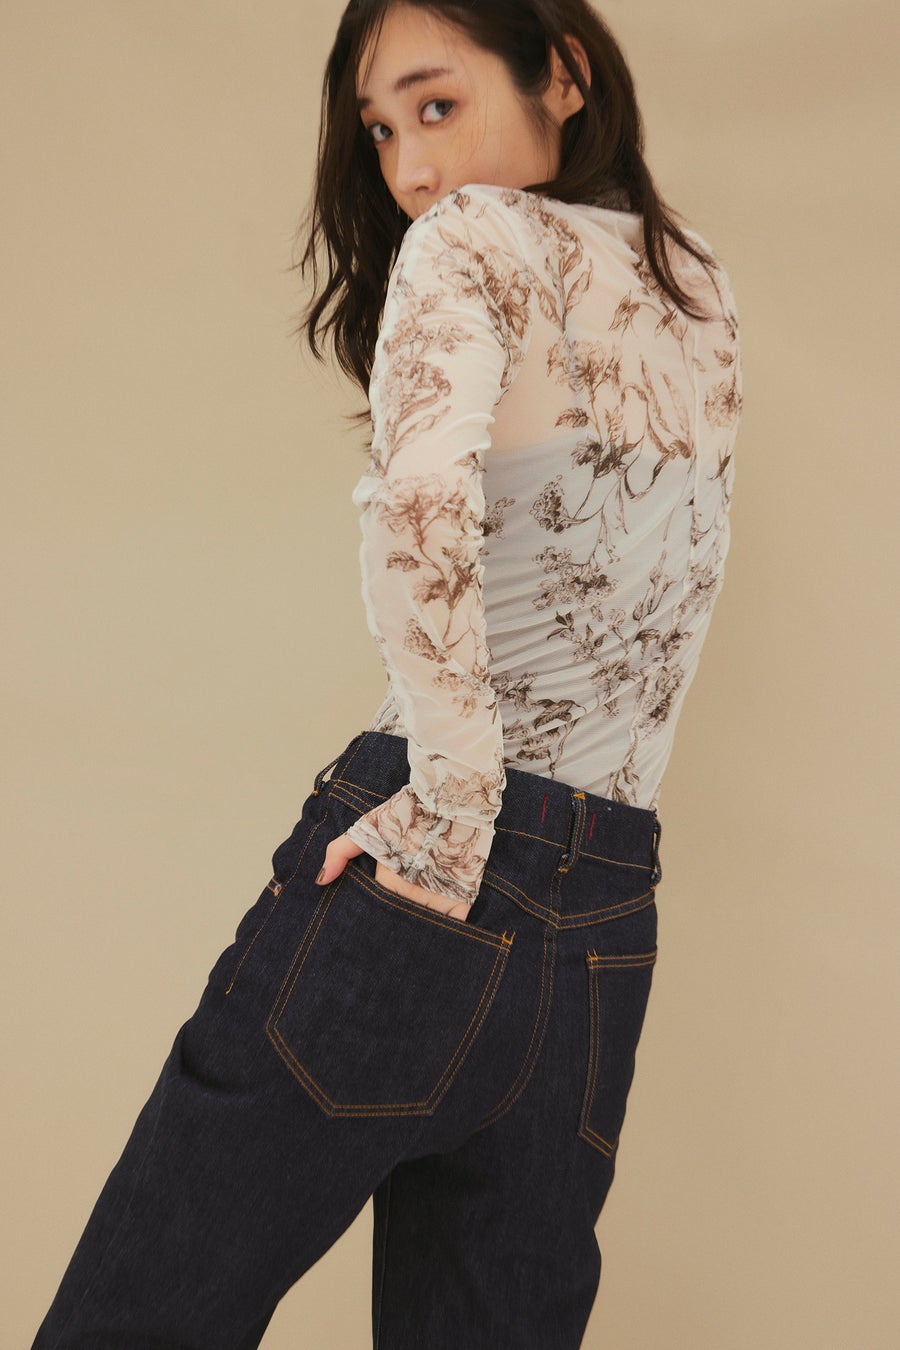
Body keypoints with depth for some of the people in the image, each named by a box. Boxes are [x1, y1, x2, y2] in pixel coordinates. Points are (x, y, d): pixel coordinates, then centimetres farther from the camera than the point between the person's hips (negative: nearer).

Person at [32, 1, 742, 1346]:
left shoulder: (474, 237, -6)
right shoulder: (702, 292, 14)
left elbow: (422, 515, -26)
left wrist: (447, 827, -18)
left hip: (416, 898, -7)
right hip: (607, 938, 7)